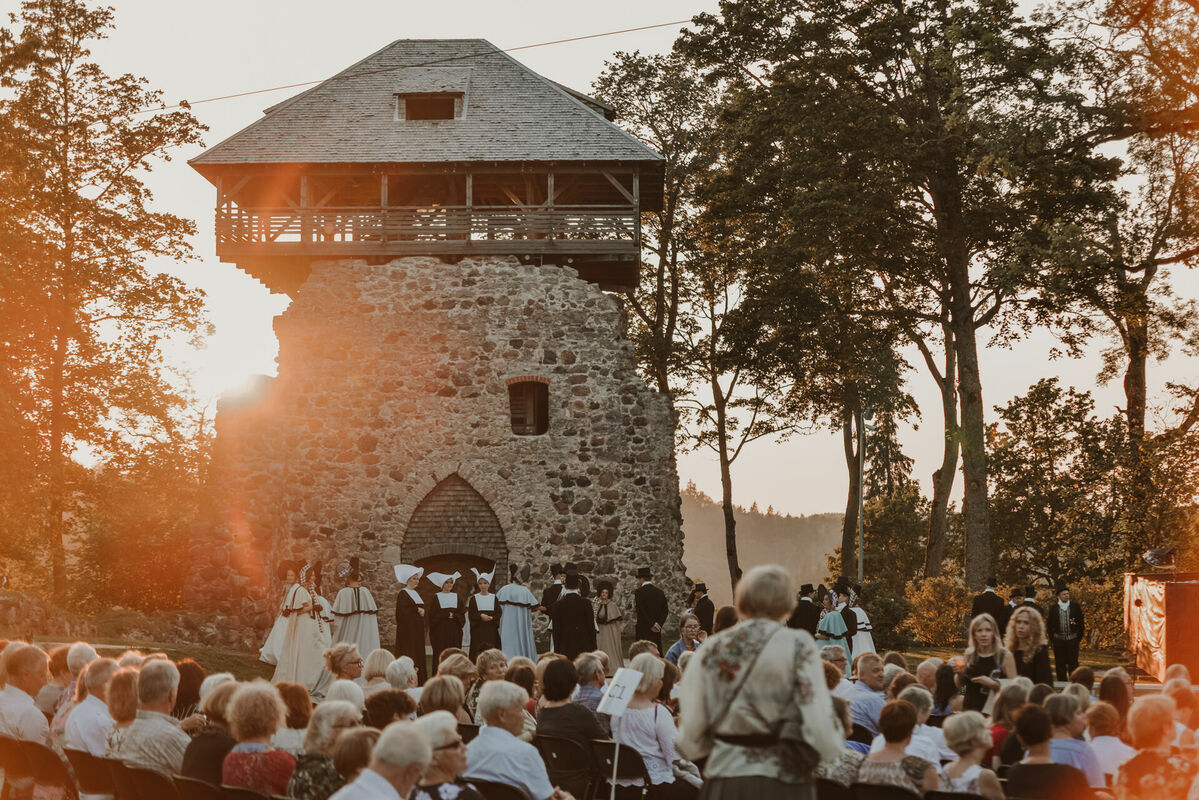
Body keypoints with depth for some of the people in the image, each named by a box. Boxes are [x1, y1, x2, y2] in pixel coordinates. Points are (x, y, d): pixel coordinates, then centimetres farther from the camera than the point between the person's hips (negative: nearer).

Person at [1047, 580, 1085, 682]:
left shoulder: (1075, 607, 4)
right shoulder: (1053, 608, 5)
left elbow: (1081, 623, 7)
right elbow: (1049, 625, 9)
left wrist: (1079, 638, 1)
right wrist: (1052, 638, 3)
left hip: (1072, 640, -1)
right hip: (1059, 641, 1)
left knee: (1073, 664, -2)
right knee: (1060, 665, 3)